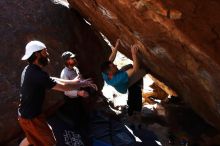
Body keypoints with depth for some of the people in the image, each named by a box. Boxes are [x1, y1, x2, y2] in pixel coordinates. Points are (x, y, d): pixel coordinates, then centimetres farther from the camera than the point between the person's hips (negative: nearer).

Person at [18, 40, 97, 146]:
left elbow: (52, 80, 7)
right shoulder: (37, 74, -28)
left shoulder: (30, 70, 3)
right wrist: (82, 83, -7)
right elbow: (63, 87, -22)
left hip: (25, 114, 9)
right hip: (32, 117, -9)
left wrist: (75, 81, 4)